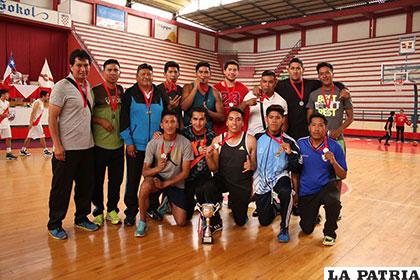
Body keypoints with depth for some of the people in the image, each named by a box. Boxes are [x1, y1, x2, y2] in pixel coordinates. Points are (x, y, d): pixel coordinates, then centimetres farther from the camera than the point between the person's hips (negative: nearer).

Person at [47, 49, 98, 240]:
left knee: (86, 185, 14)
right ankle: (54, 224, 20)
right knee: (61, 188, 4)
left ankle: (81, 218, 31)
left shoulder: (88, 86, 11)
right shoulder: (62, 86, -10)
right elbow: (52, 118, -12)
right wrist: (57, 145, -16)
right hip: (67, 148, -7)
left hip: (87, 146, 7)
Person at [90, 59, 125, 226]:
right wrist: (101, 121, -16)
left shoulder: (121, 91, 8)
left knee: (116, 178, 10)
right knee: (97, 179, 7)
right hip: (99, 143, -4)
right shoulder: (95, 91, -5)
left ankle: (112, 210, 26)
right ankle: (98, 211, 24)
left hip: (118, 143, 4)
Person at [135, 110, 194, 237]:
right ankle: (142, 222, -13)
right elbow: (145, 171, -12)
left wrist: (165, 184, -17)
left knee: (181, 222, -2)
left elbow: (185, 173, -11)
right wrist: (157, 168, -34)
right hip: (157, 178, -1)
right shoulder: (153, 143, -13)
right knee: (145, 186, -37)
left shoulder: (185, 143, -14)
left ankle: (169, 203, 32)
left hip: (176, 183, 1)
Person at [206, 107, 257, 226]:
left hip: (242, 184, 0)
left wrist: (251, 166, -23)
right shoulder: (218, 140, -5)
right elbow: (214, 168, -3)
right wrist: (208, 157, -21)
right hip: (223, 180, 1)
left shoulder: (250, 140, -8)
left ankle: (234, 203, 43)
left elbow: (255, 165, -1)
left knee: (240, 221, 9)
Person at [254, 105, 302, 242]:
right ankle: (272, 208, 45)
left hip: (280, 177, -2)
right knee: (264, 221, 8)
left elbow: (297, 169, -8)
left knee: (286, 193, -39)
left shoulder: (289, 141, -6)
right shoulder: (257, 138, -3)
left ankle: (284, 228, -14)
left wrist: (290, 153, -23)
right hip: (261, 180, 2)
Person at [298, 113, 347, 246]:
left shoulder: (334, 146, -9)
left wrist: (333, 161, -23)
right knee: (307, 230, 5)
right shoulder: (300, 144, -8)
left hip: (326, 187, -1)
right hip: (306, 192, 1)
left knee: (333, 202, -36)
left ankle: (329, 233, -5)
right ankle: (313, 214, 42)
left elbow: (343, 175, -8)